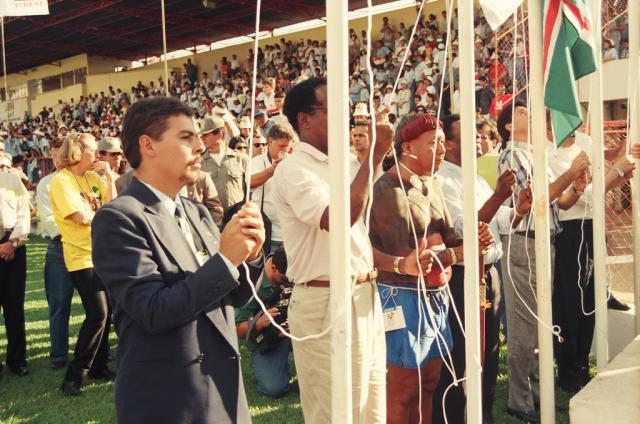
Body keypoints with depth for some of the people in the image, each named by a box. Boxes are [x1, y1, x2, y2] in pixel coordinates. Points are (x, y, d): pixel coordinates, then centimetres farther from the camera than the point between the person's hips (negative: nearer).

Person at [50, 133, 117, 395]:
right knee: (98, 314, -13)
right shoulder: (62, 180, -11)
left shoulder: (92, 176, 12)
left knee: (104, 313, 10)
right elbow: (83, 218, -18)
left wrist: (108, 176, -1)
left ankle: (98, 367, 24)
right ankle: (74, 375, -2)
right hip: (81, 255, -7)